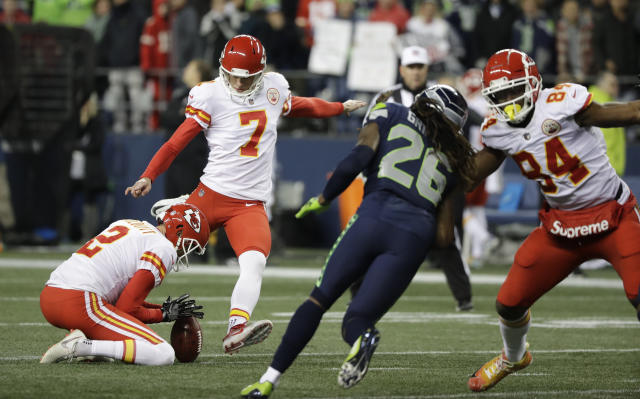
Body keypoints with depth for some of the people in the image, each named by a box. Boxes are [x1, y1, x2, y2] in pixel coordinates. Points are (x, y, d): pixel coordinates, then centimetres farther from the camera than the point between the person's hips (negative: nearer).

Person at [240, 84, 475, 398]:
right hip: (416, 236, 2)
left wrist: (324, 198, 13)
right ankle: (360, 333, -33)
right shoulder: (449, 157, 28)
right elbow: (444, 237, 20)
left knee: (319, 299, 11)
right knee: (357, 318, 7)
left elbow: (359, 157, 1)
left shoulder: (390, 115, 20)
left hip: (376, 216, -2)